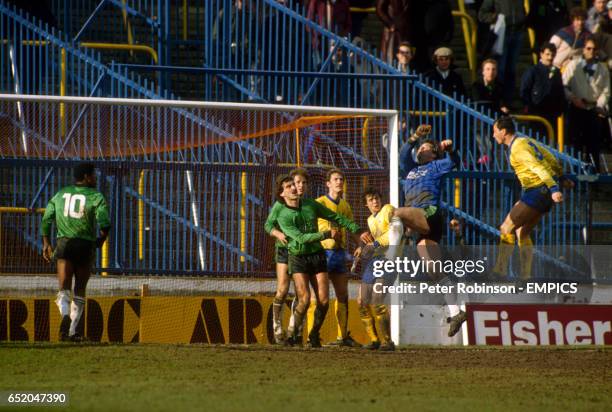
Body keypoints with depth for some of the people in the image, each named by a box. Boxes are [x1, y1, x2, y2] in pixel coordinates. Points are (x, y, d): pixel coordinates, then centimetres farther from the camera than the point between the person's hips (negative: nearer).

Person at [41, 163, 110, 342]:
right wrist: (101, 239, 5)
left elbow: (46, 220, 8)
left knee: (64, 289, -3)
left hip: (64, 243, 2)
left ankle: (65, 315, -33)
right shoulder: (96, 197, -2)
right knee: (79, 290, 11)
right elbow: (105, 224, -14)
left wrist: (46, 243, 17)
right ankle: (73, 331, 12)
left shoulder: (61, 195, 11)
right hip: (86, 245, -2)